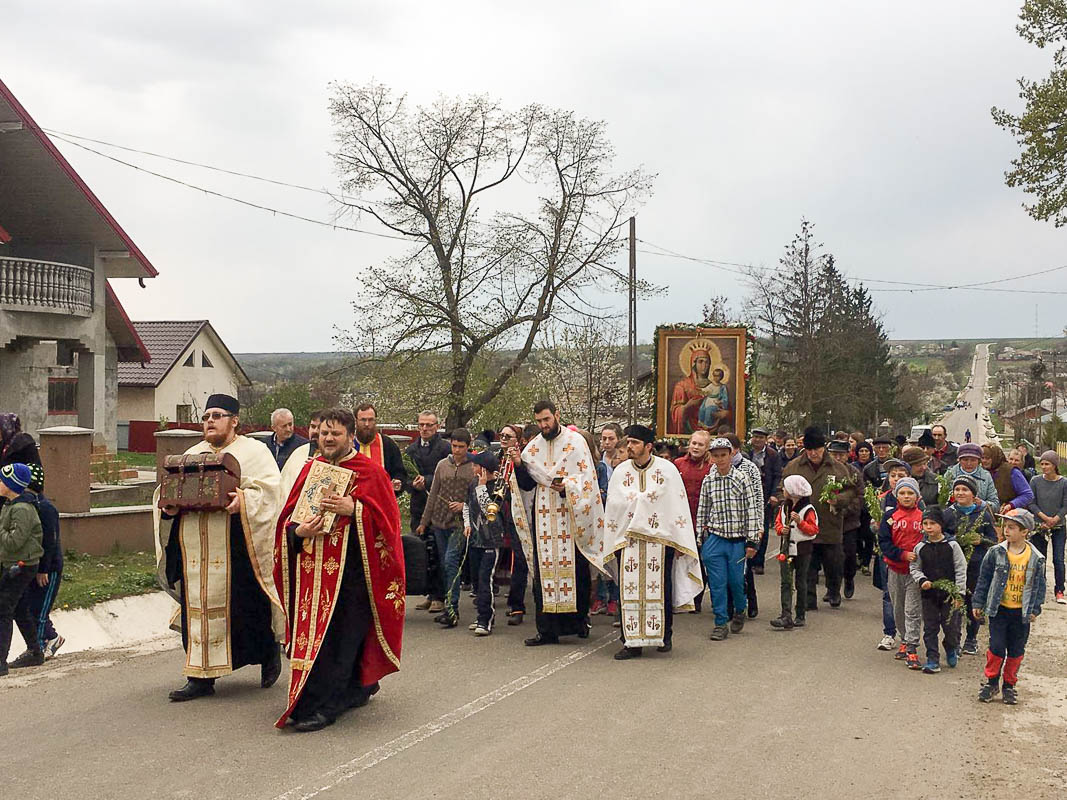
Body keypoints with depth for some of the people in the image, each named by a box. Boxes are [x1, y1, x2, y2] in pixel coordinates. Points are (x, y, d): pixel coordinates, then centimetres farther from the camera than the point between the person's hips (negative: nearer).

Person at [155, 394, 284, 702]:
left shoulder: (254, 451, 3)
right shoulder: (192, 455, 19)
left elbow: (268, 490, -8)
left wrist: (245, 501, -26)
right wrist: (169, 506, -6)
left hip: (236, 547, -5)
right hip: (195, 547, 5)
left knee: (245, 606, -1)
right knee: (198, 608, 4)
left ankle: (268, 653, 25)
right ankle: (202, 678, 10)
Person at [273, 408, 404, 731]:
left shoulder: (371, 473, -1)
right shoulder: (309, 470, 13)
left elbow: (385, 519, -6)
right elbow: (288, 517, 12)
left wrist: (353, 509, -19)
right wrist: (299, 531, -9)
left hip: (350, 569, -5)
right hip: (312, 568, 5)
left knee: (336, 635, -7)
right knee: (310, 629, 8)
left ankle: (322, 705, -3)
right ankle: (359, 688, 25)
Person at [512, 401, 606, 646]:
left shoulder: (575, 441, 0)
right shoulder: (533, 446, 12)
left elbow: (586, 477, -5)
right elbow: (528, 484, 14)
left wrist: (566, 486, -23)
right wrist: (519, 465, -4)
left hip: (569, 514, -3)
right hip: (543, 517, 4)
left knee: (575, 568, -1)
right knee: (544, 570, 0)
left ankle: (580, 618, 15)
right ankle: (547, 630, 4)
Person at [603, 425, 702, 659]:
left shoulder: (667, 470, -1)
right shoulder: (620, 471, 6)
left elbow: (678, 505, 1)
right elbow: (612, 508, 10)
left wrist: (680, 542, -2)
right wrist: (612, 544, 7)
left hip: (660, 538, -2)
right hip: (628, 540, 2)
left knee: (660, 589, 4)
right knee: (629, 591, -4)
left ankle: (664, 636, 22)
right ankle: (631, 642, 1)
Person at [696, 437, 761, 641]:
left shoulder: (742, 479, -3)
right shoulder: (708, 481, 4)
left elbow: (752, 510, -3)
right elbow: (702, 512, 11)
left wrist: (752, 541, -6)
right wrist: (700, 541, 10)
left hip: (737, 540, -2)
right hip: (714, 539, 2)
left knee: (736, 580, 3)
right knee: (717, 584, 0)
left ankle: (739, 611, 32)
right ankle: (721, 623, 10)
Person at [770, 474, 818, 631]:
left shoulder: (808, 509, -9)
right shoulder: (783, 507, 9)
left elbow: (814, 530, -11)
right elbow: (777, 523, 15)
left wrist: (800, 522, -24)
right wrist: (781, 529, -7)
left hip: (802, 550, -4)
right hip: (786, 550, 5)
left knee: (800, 583, 7)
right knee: (786, 583, -5)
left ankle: (800, 615, 18)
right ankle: (786, 617, -11)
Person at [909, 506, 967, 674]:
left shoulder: (952, 545, -6)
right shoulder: (920, 547, 0)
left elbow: (961, 570, -3)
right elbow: (914, 568, 8)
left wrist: (959, 592, -7)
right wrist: (922, 580, -13)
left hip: (949, 594, -2)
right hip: (928, 594, 2)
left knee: (951, 627, 7)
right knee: (930, 628, 5)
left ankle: (952, 649, 36)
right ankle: (932, 660, 12)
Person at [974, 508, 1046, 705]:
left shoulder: (1036, 558, -5)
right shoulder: (996, 552, -6)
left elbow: (1039, 585, 5)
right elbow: (984, 579, 2)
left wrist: (1035, 609, 2)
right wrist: (978, 603, 3)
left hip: (1022, 612, 1)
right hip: (998, 609, -1)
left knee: (1016, 650, 9)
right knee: (996, 647, -2)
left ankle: (1009, 685, 24)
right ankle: (991, 681, 15)